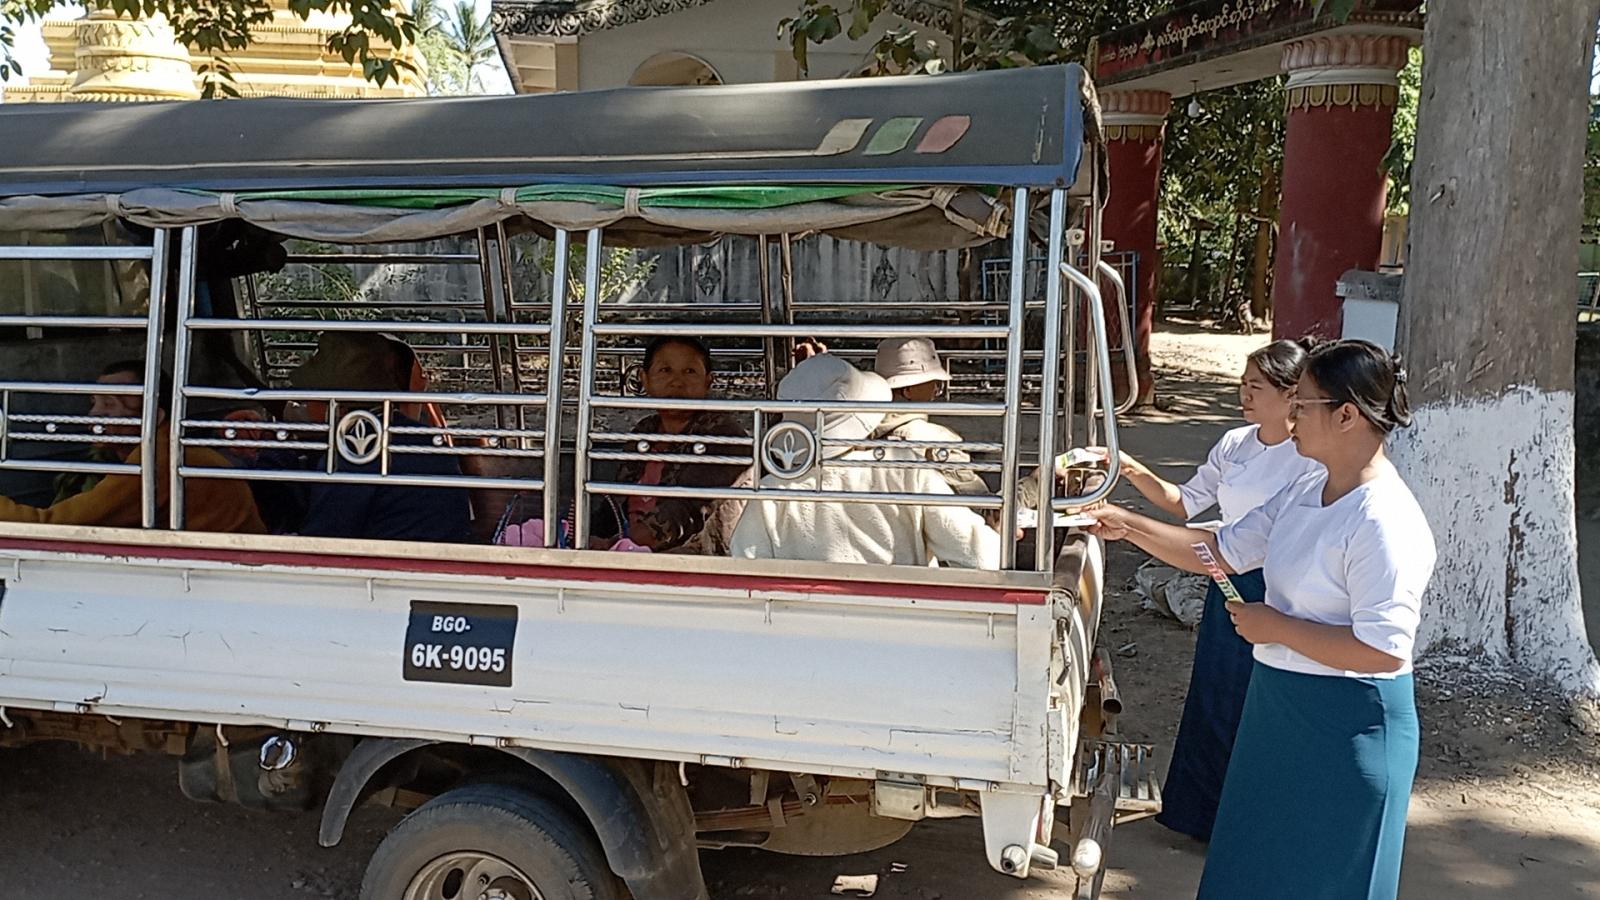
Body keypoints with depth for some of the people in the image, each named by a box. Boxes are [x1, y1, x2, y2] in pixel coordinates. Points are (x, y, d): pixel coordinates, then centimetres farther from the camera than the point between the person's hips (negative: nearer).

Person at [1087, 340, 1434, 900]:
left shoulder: (1385, 522, -24)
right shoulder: (1305, 494, 4)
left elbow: (1383, 649, -28)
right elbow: (1220, 551, 11)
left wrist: (1276, 628, -20)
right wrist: (1128, 526, 4)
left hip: (1346, 728, -9)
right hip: (1279, 706, 9)